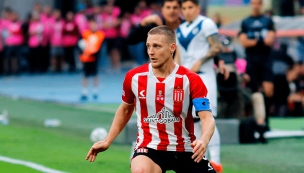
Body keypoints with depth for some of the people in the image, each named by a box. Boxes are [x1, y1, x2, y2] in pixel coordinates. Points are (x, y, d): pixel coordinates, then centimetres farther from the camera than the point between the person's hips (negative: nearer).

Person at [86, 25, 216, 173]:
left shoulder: (191, 80, -9)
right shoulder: (134, 77, -1)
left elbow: (207, 118, -16)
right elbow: (125, 109, 18)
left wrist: (203, 140, -37)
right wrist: (107, 141, 13)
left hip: (185, 149, 1)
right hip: (149, 148, -1)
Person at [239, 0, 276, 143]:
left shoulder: (268, 21, 10)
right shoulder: (245, 23, 10)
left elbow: (270, 40, -2)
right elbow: (244, 42, -2)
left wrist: (253, 41, -7)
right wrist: (261, 41, -7)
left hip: (265, 60, 0)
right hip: (251, 60, 0)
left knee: (268, 91, -12)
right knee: (254, 92, -4)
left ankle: (265, 119, 2)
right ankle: (259, 121, 0)